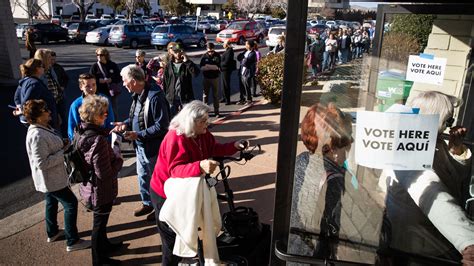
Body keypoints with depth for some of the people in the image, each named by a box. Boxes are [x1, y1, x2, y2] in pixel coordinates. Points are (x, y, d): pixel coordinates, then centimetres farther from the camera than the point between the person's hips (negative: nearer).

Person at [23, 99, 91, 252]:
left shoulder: (42, 128, 2)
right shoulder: (37, 136, -29)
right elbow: (42, 163, -30)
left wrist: (63, 146, -1)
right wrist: (63, 152, -25)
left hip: (50, 178, 11)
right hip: (51, 179, -10)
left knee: (52, 202, 25)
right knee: (71, 203, -3)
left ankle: (52, 233, 45)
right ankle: (72, 242, 6)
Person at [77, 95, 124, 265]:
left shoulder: (83, 132, -4)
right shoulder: (98, 140, -32)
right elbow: (105, 174, -30)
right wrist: (119, 159, -15)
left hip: (90, 186, 8)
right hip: (101, 191, -8)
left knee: (101, 220, 29)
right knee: (99, 224, 13)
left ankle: (104, 245, 52)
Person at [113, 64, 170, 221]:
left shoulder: (155, 97, -26)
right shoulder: (137, 95, 3)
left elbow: (162, 125, -27)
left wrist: (139, 134, -26)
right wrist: (125, 124, -1)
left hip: (153, 147, -9)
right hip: (140, 146, 9)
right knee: (142, 176, 22)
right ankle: (147, 203, 43)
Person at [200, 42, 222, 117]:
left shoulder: (217, 55, -3)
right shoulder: (204, 56, -4)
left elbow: (219, 67, -7)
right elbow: (201, 68, -8)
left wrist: (208, 66, -17)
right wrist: (213, 67, -20)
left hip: (215, 78, 0)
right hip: (206, 78, 0)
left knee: (216, 95, 5)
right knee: (205, 95, 7)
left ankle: (216, 111, 13)